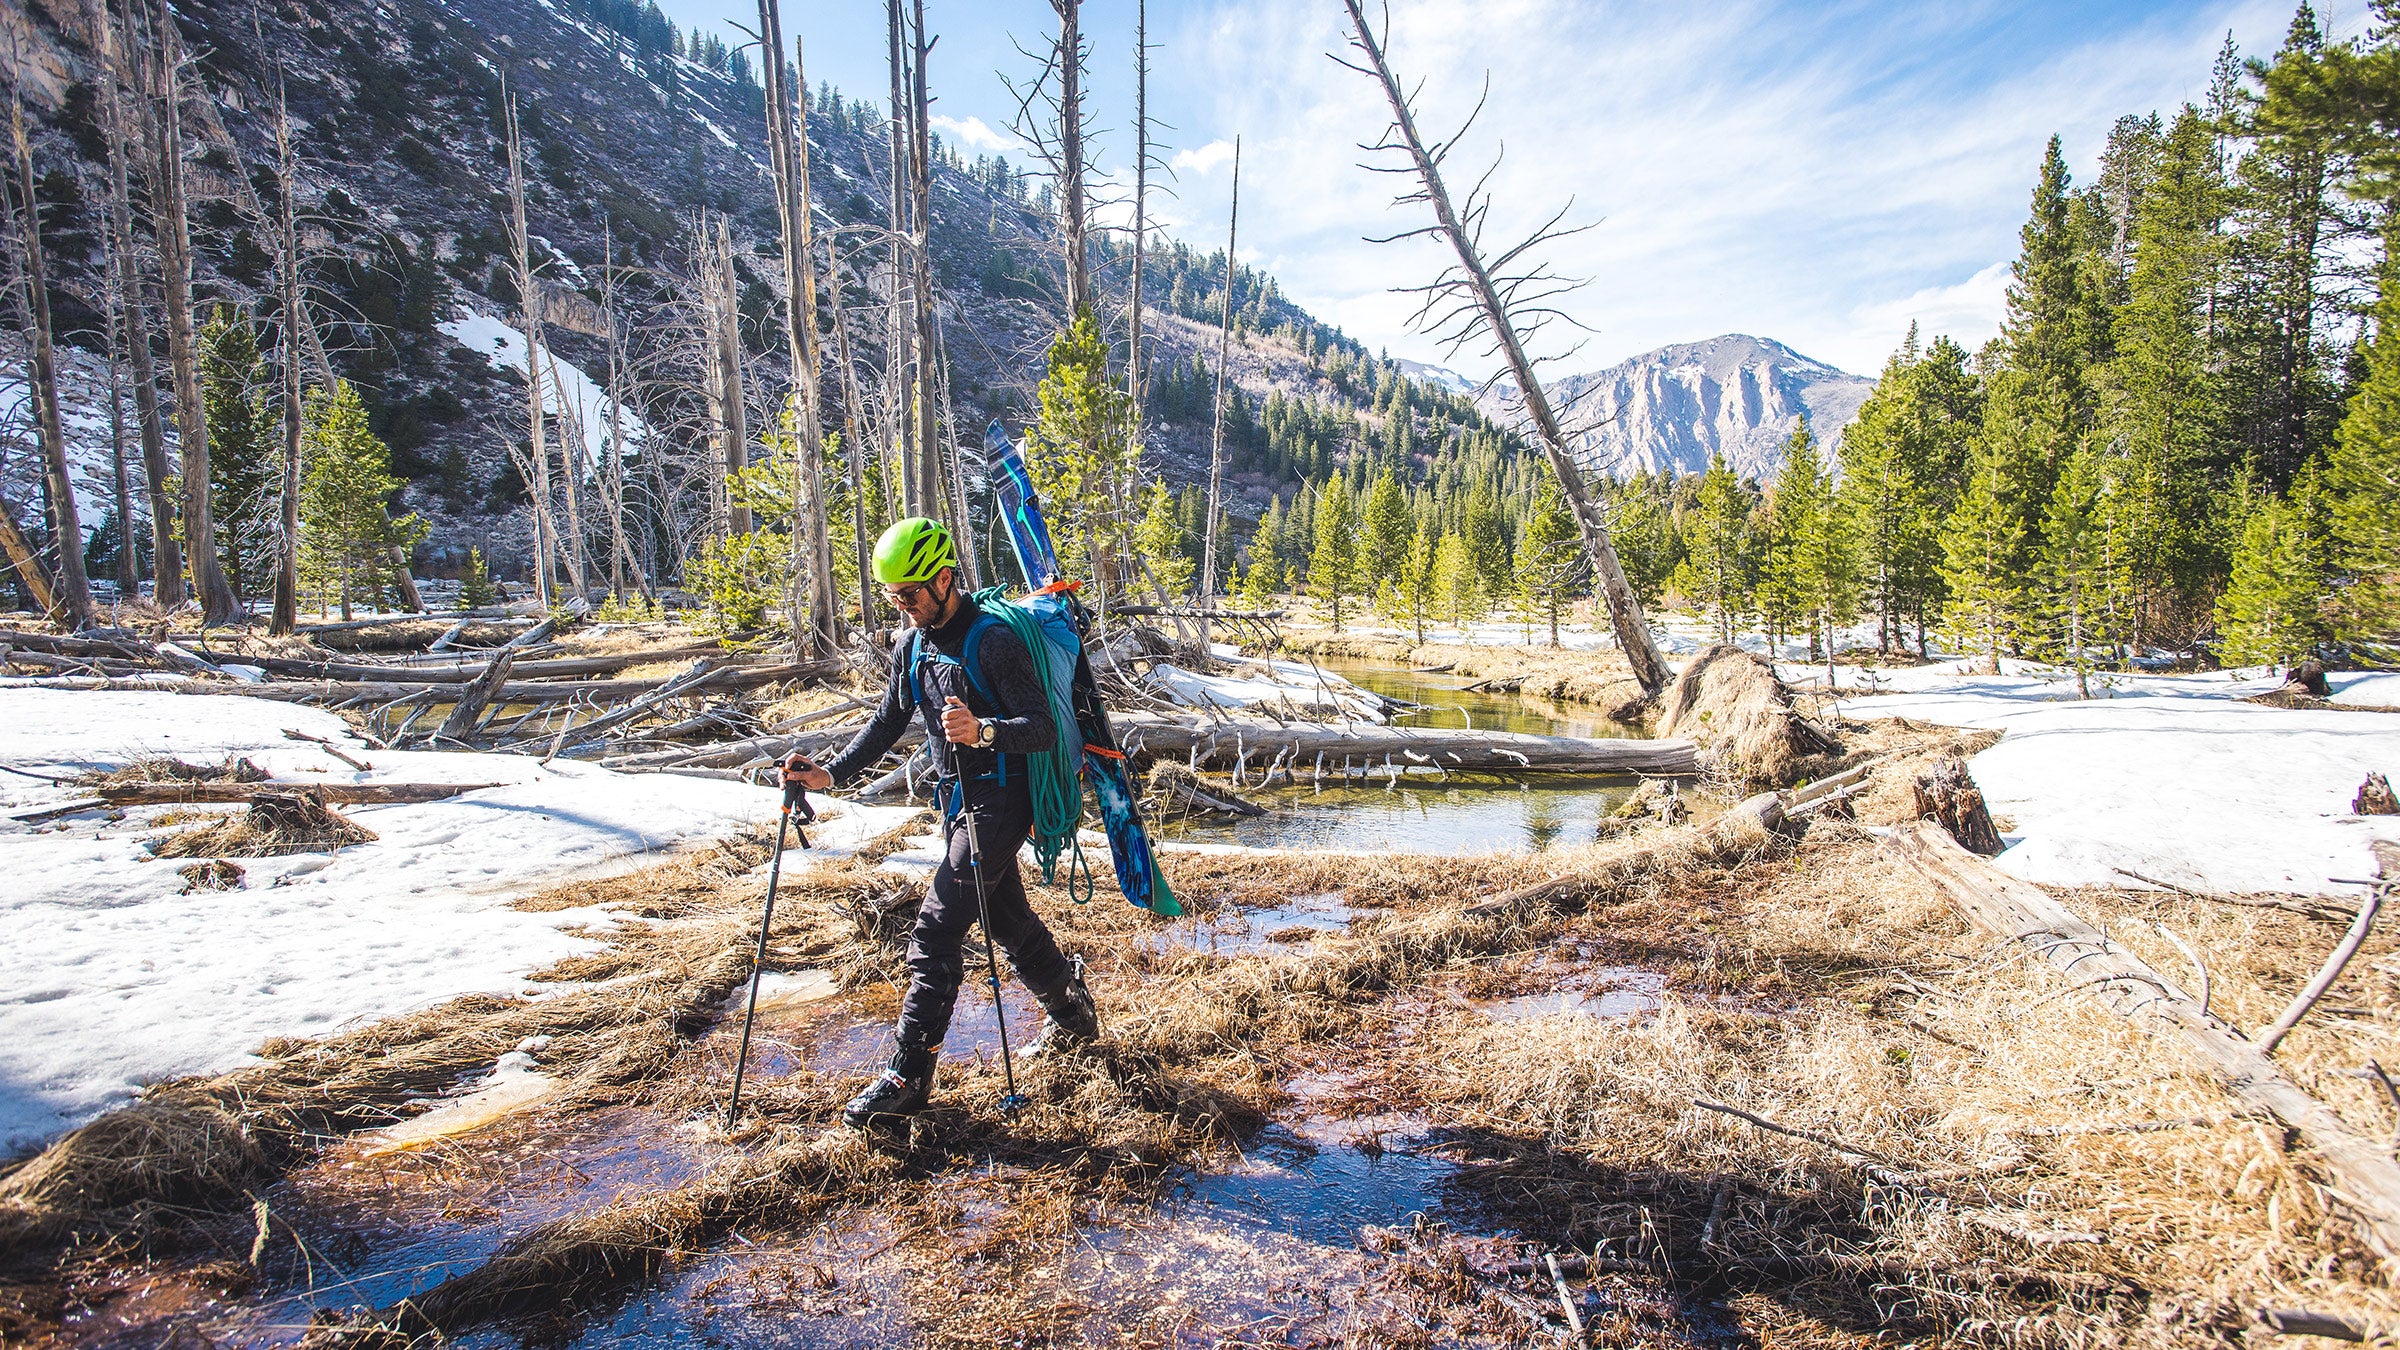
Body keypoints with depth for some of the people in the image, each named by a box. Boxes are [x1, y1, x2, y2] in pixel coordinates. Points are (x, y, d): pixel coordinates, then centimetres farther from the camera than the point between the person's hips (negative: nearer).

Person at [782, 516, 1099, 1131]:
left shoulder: (993, 641, -19)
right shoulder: (913, 644, 7)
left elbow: (1043, 728, -23)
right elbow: (888, 723, 14)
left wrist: (982, 730, -42)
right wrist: (831, 774, 2)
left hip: (999, 799, -9)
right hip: (958, 798, 9)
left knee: (936, 931, -12)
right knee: (1008, 916, 20)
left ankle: (907, 1079, -5)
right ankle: (1073, 1016, 39)